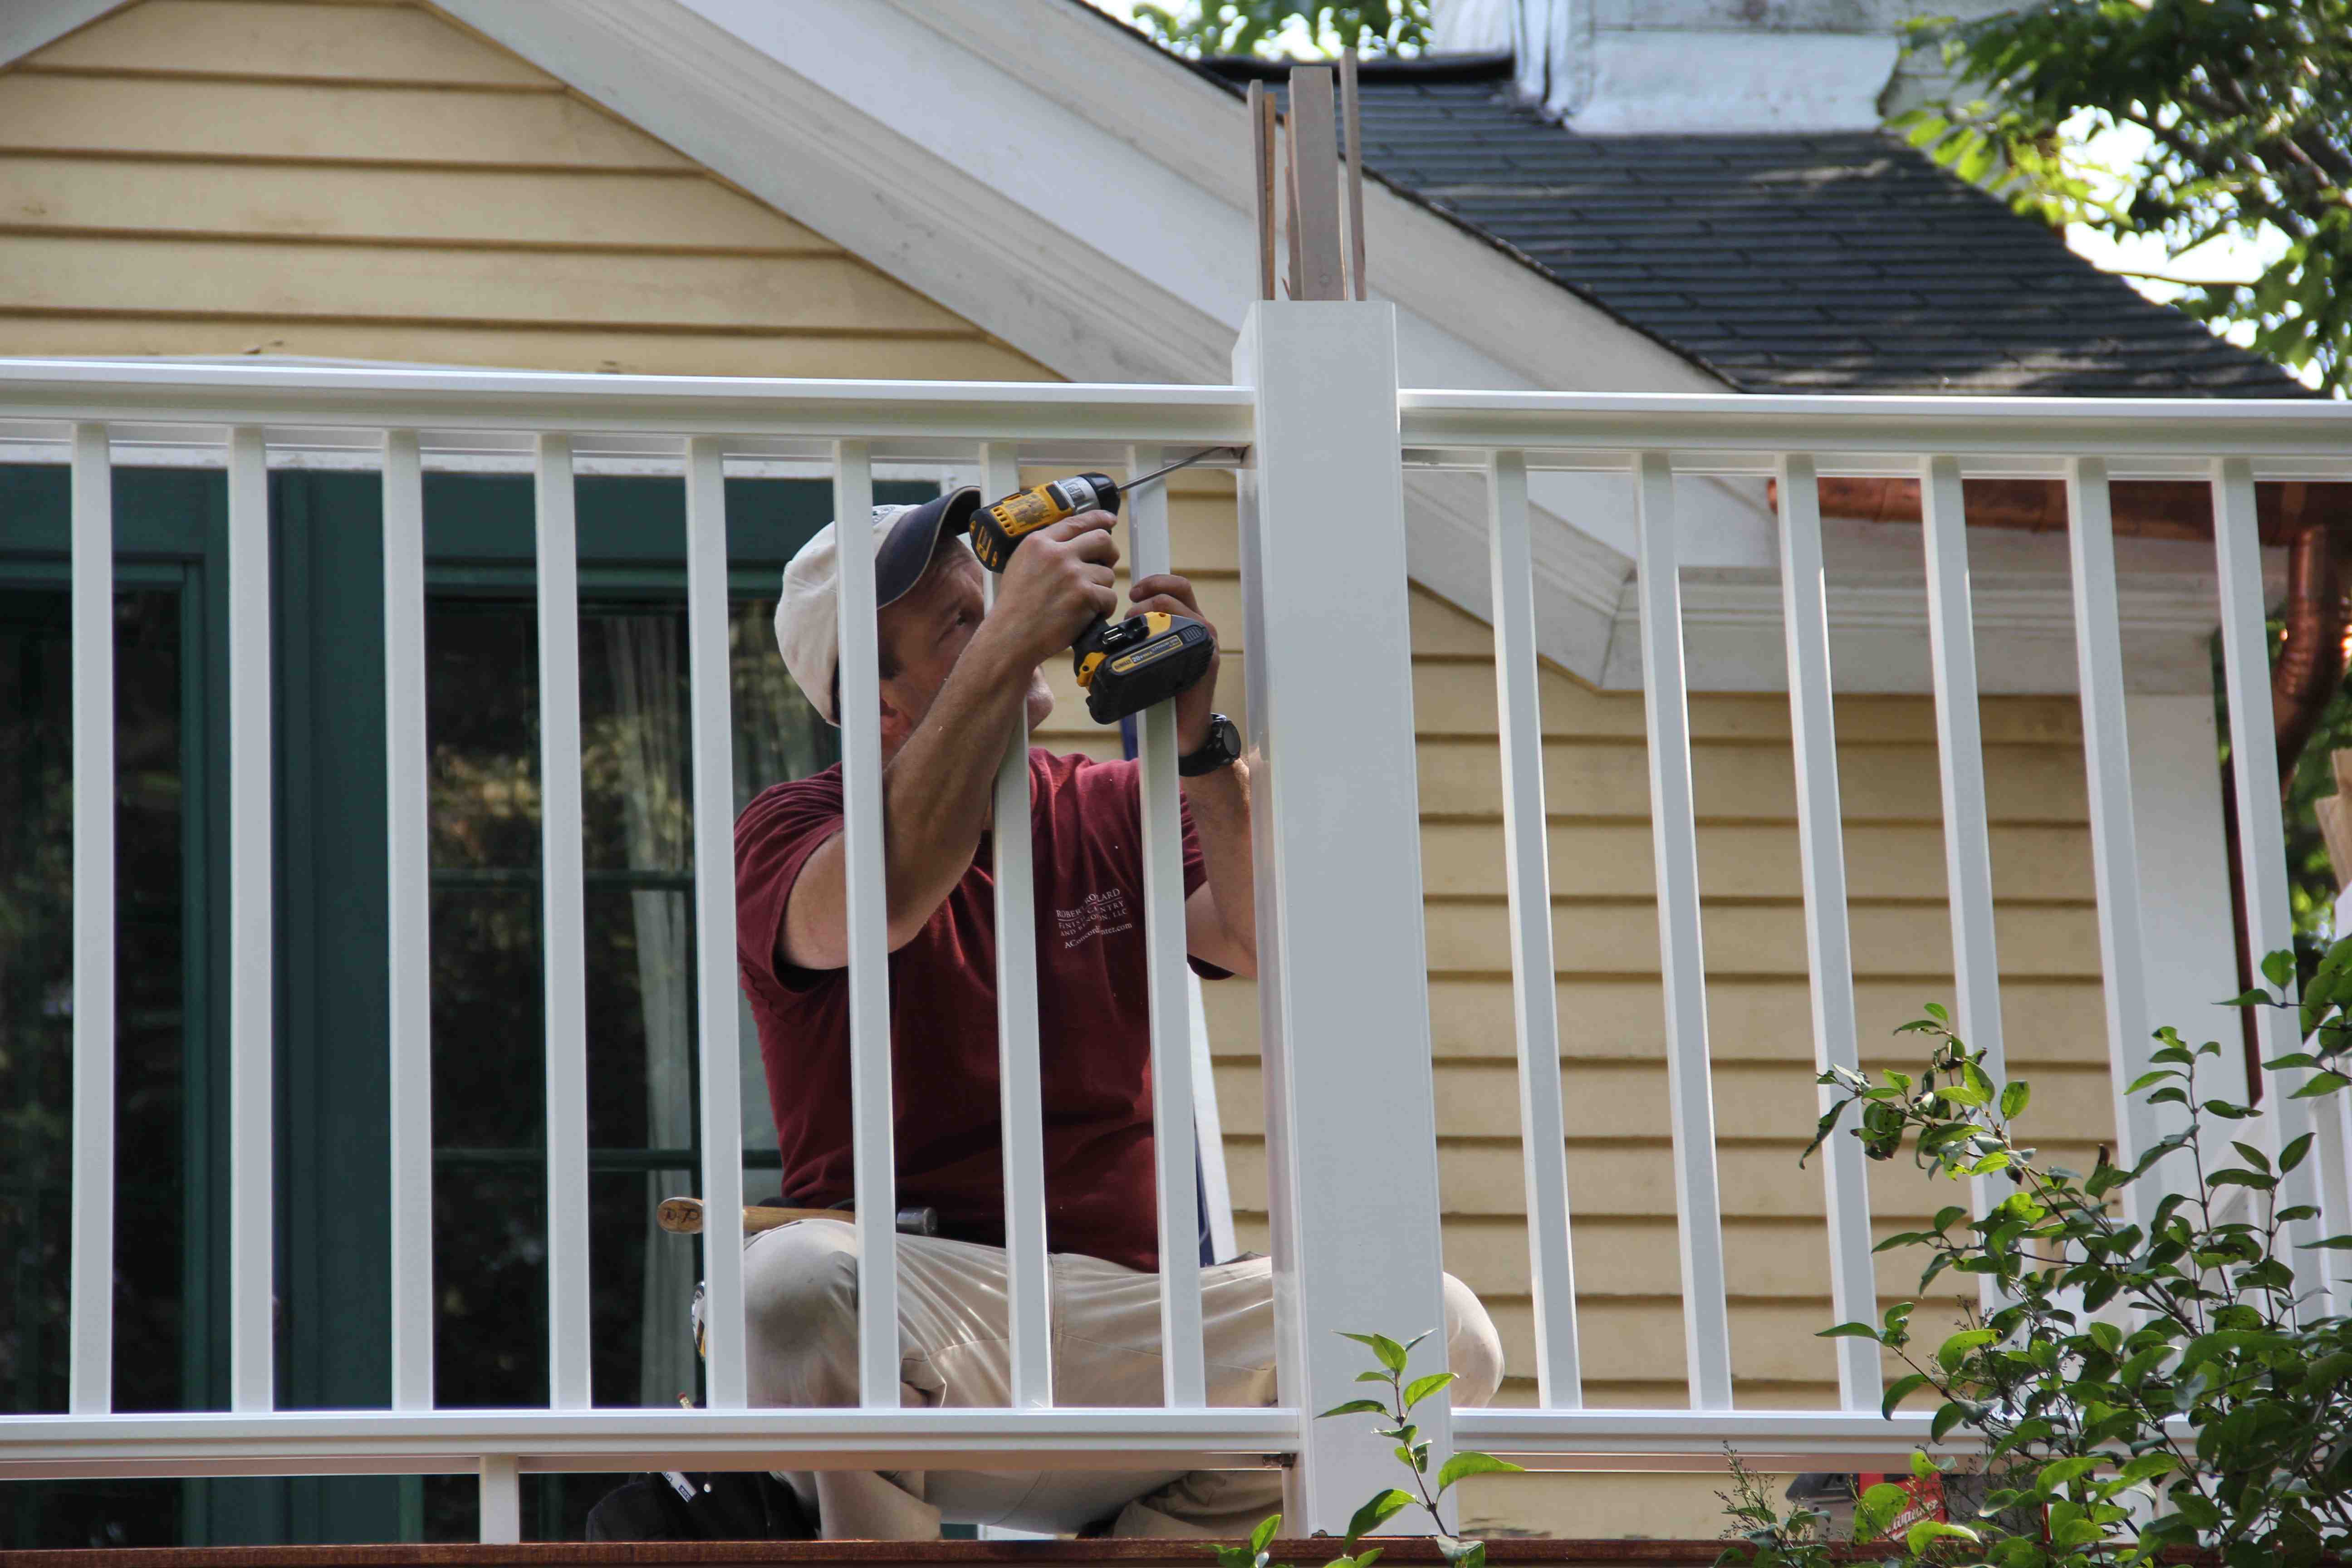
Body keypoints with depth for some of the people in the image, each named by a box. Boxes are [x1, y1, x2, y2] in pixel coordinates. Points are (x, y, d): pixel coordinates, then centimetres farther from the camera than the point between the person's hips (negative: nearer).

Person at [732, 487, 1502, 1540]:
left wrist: (1200, 749, -14)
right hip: (914, 1299, -4)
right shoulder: (797, 828, 3)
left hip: (1126, 1316, 4)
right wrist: (1007, 646, -24)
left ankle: (1140, 1541, -7)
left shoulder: (1113, 812, 16)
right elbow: (875, 905, -23)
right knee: (794, 1277, -39)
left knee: (1441, 1331, -18)